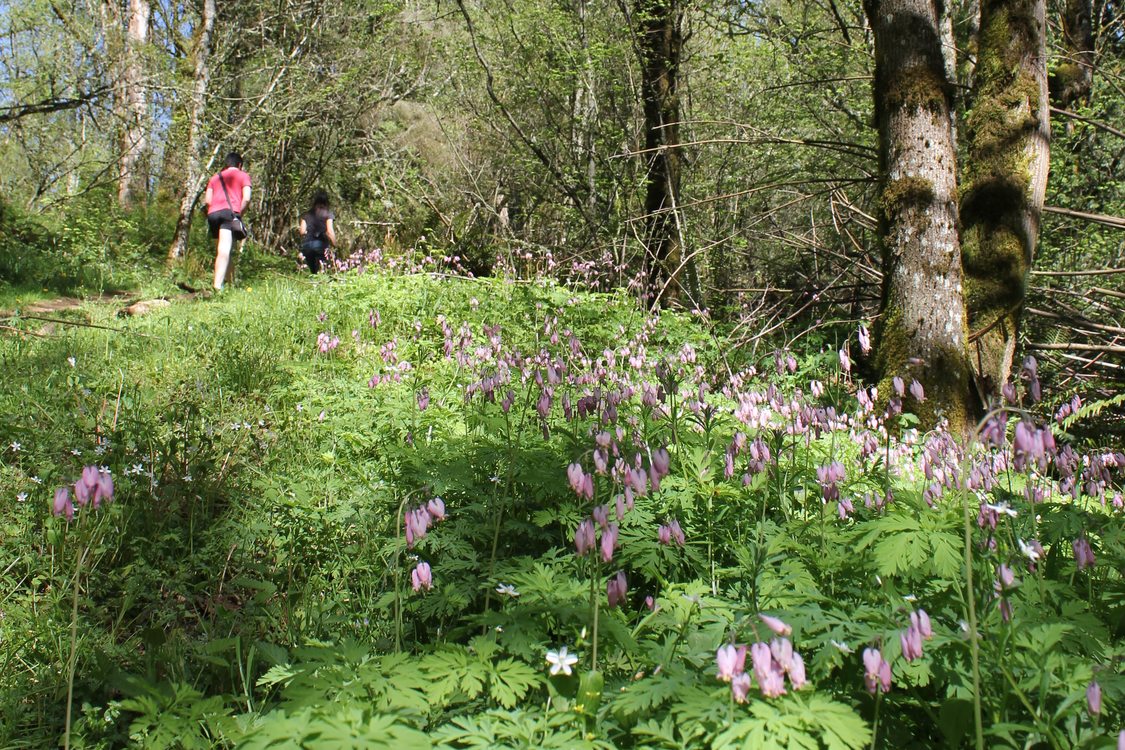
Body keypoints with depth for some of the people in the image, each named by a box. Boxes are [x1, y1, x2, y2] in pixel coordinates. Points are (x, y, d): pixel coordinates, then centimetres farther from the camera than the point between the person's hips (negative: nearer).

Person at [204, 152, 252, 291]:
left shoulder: (215, 177, 28)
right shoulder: (243, 176, 16)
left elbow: (207, 200, 14)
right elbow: (246, 198, 0)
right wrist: (239, 213, 10)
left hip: (213, 213, 5)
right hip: (230, 212, -5)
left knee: (221, 250, 14)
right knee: (224, 250, -18)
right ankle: (218, 285, -32)